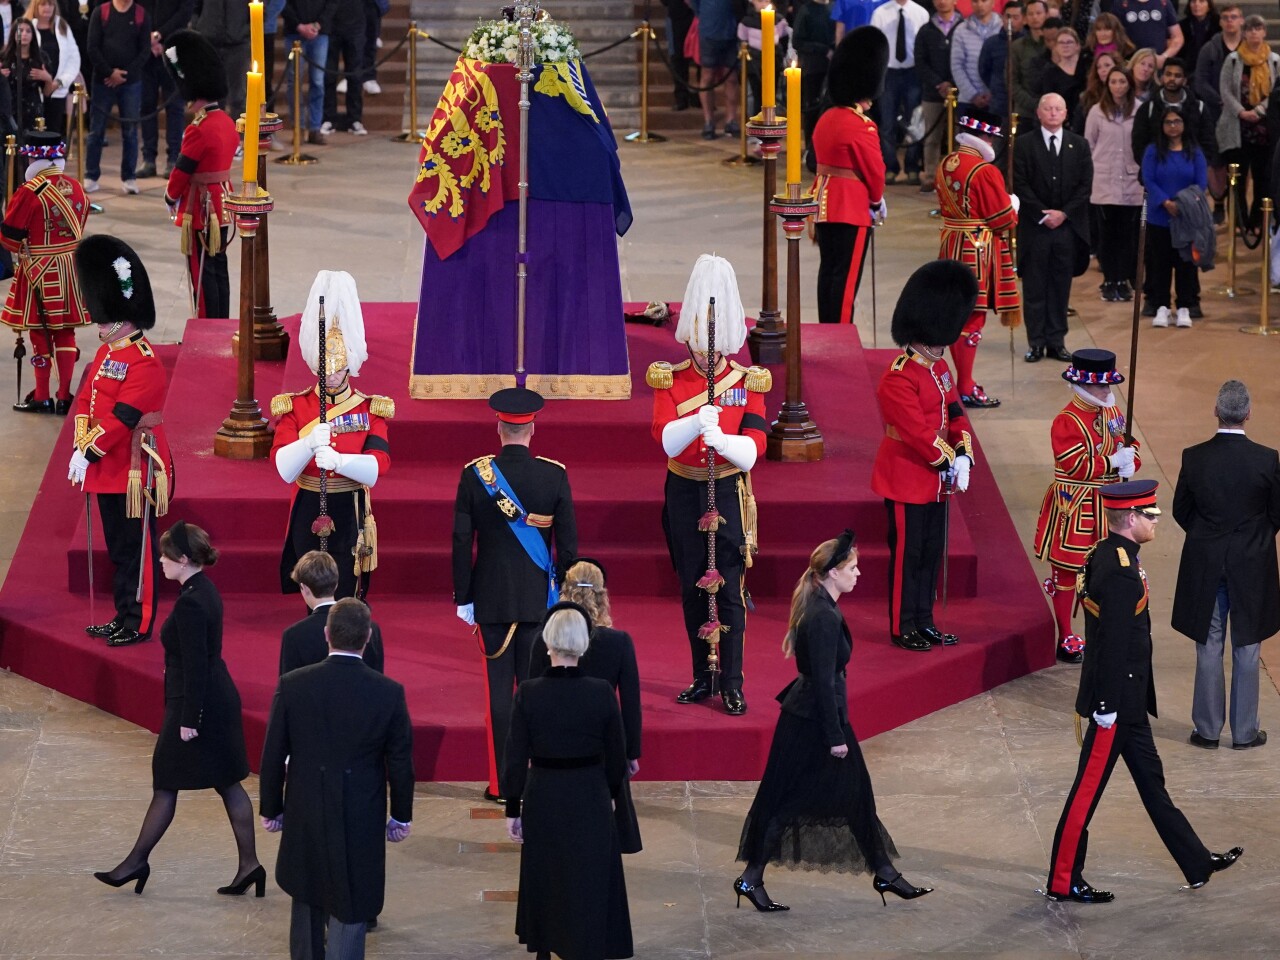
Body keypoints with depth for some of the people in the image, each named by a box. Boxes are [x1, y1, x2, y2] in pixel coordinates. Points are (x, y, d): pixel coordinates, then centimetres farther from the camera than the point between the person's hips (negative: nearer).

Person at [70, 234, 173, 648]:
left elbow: (121, 417, -23)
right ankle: (123, 617, 25)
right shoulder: (105, 354, 11)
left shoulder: (145, 365, -19)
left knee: (136, 548, 0)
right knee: (118, 547, 16)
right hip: (108, 468, 9)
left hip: (136, 470, -9)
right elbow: (86, 401, 11)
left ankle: (139, 625, 7)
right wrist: (80, 447, -2)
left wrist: (88, 454, -20)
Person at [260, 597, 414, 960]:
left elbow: (273, 756, -3)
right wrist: (401, 816, 11)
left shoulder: (293, 685, -10)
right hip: (360, 822, -2)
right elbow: (400, 763, -3)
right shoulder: (389, 693, -12)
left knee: (307, 902, 22)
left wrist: (270, 809, 10)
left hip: (304, 817, 2)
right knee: (349, 913, 3)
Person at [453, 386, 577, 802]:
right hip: (539, 597, 0)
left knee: (499, 688, 4)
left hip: (491, 597, 0)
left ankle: (502, 783, 6)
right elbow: (568, 542, -2)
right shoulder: (554, 474, -6)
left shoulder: (475, 474, -6)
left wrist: (463, 597, 5)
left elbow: (462, 542, -3)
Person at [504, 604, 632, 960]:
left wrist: (513, 809, 2)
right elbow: (616, 757, -3)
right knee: (589, 887, 7)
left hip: (543, 800, 1)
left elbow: (516, 758, -8)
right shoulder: (602, 693, -12)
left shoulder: (528, 693, -12)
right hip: (590, 800, -1)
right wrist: (609, 794, 15)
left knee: (543, 881, 18)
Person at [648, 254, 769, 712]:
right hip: (683, 493, 2)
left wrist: (720, 438, -31)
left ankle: (731, 685, 0)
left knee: (729, 590, -4)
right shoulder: (670, 380, 0)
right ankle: (703, 678, 19)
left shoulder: (747, 383, -2)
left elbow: (752, 450, -11)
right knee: (692, 589, 8)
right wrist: (698, 422, -33)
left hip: (728, 493, -2)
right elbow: (665, 438, -14)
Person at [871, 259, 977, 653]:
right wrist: (947, 462, -16)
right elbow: (918, 431, -24)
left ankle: (924, 621, 24)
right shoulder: (898, 380, -21)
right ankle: (903, 628, 9)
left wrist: (963, 458, -3)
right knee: (907, 554, 0)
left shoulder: (940, 369, 8)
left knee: (931, 552, 14)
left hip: (935, 480, 9)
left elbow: (956, 414, 11)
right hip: (907, 481, -9)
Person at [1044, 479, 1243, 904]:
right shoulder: (1119, 571, -23)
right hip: (1117, 701, -11)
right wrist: (1106, 705, -22)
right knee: (1089, 788, -1)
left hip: (1128, 701, 11)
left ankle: (1197, 864, 27)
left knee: (1151, 779, 17)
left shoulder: (1107, 555, 8)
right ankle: (1063, 882, 8)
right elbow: (1112, 642, -24)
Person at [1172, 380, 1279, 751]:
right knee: (1246, 649, 9)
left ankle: (1208, 730, 16)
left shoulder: (1194, 458, -11)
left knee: (1209, 649, 11)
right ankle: (1244, 731, 16)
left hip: (1204, 566, 1)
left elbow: (1181, 510, 0)